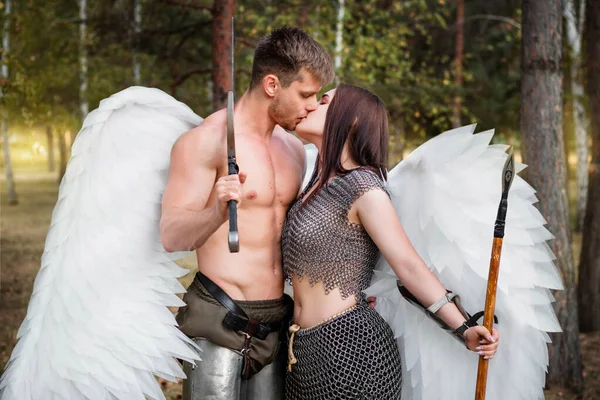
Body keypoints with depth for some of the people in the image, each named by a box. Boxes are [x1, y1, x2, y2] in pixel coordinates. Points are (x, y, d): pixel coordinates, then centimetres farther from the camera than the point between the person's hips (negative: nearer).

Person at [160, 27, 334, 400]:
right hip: (220, 323, -7)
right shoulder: (207, 140, -12)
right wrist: (218, 212, -37)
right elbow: (171, 236, -17)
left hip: (276, 324, 7)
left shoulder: (294, 148, 11)